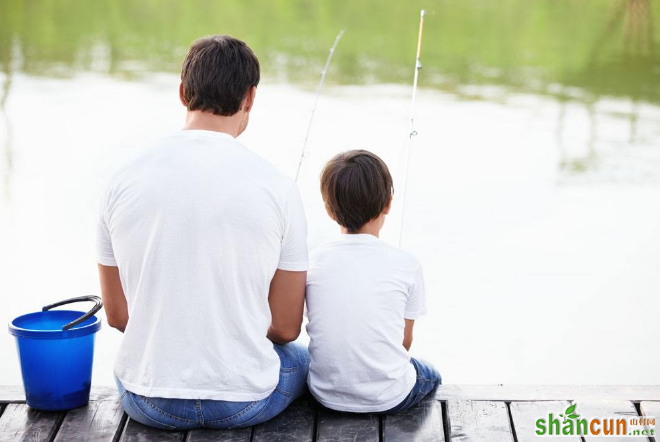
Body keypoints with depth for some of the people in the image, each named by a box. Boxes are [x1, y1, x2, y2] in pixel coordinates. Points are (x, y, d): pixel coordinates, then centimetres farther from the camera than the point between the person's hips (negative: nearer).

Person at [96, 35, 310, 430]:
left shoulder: (124, 182, -6)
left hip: (149, 404, 2)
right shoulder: (276, 186, -12)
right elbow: (286, 327, -5)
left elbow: (118, 315, 3)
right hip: (246, 402, -2)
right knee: (302, 359, 32)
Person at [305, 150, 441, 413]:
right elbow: (405, 341, 0)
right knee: (430, 376, 33)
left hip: (327, 396, 1)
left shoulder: (313, 262, -5)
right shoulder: (406, 264, -10)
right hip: (388, 399, -1)